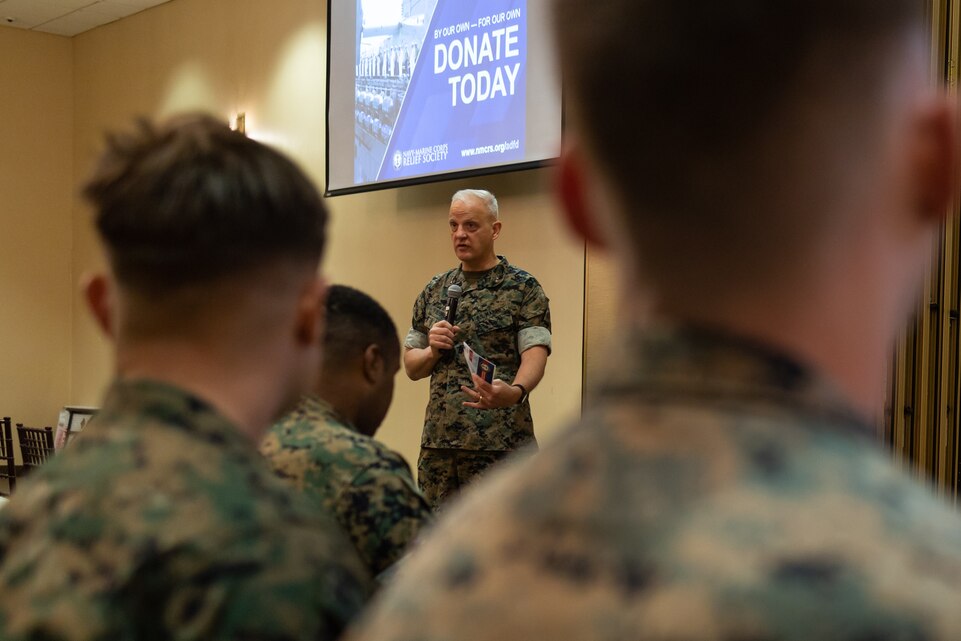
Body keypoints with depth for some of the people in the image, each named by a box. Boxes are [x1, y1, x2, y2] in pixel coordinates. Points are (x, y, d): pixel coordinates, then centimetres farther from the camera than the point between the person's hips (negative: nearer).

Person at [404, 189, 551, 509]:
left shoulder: (523, 287, -1)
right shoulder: (434, 290, 14)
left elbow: (535, 352, -12)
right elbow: (411, 367, 18)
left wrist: (515, 392, -33)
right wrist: (433, 350, -5)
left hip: (500, 444, -5)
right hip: (437, 442, 5)